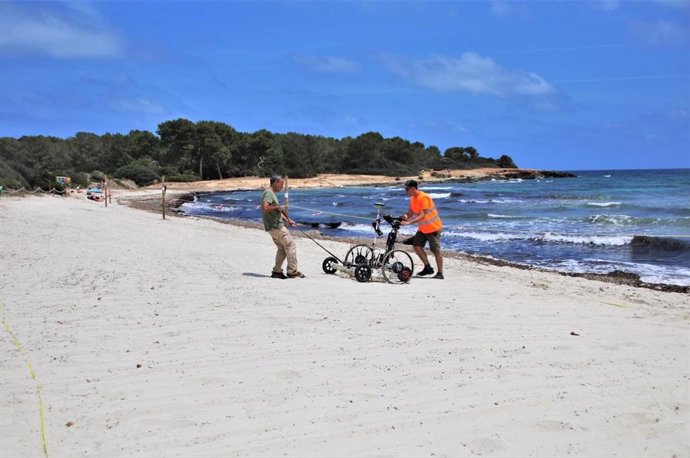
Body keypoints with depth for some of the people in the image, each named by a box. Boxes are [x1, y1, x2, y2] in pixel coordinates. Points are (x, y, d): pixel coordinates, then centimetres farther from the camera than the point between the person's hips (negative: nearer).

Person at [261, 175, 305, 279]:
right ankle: (292, 271, 0)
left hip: (274, 227, 10)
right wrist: (277, 207, -14)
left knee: (282, 248, 15)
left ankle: (277, 271, 16)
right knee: (291, 245, -4)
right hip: (275, 226, -10)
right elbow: (265, 208, -28)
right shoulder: (269, 193, -13)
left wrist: (287, 220, 20)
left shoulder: (272, 193, 19)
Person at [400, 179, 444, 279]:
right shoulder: (412, 198, 3)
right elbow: (410, 213, 4)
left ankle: (440, 273, 2)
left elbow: (422, 216, -30)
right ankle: (428, 268, 14)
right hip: (422, 228, 9)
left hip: (433, 227, -9)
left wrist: (409, 222, -37)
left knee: (436, 250, -5)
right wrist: (405, 217, -19)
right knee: (417, 246, 3)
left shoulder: (424, 198, -24)